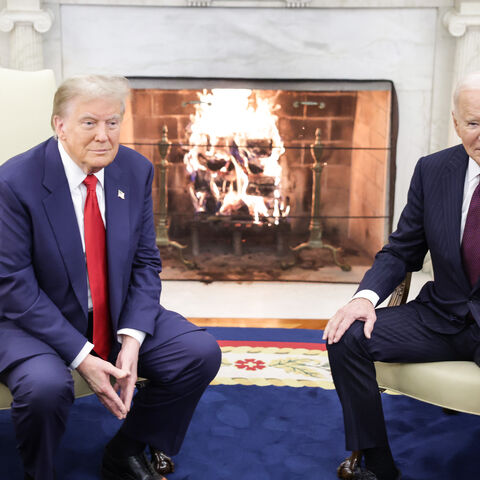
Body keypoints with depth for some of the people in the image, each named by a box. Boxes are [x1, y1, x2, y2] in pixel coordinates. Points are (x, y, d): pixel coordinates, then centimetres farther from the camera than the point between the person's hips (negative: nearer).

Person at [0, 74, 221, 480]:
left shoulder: (136, 171, -3)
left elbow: (146, 264, 0)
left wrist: (132, 338, -15)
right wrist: (81, 356, -24)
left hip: (118, 315, 5)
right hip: (39, 321, -4)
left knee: (201, 353, -10)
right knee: (44, 386, -34)